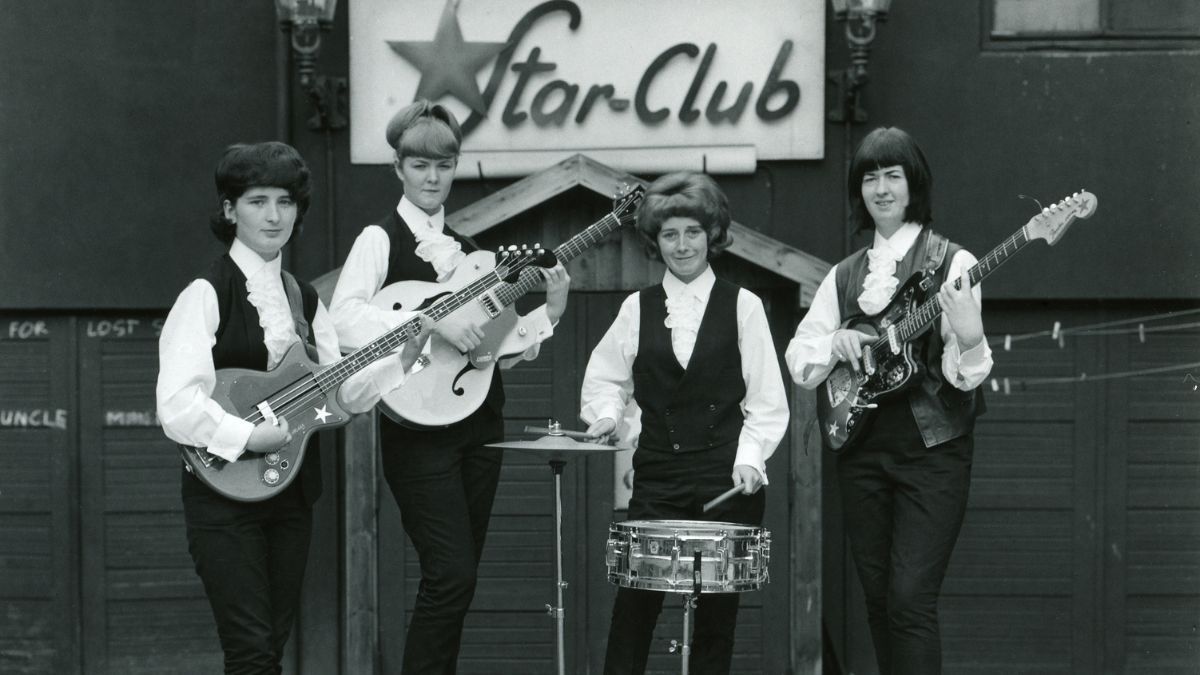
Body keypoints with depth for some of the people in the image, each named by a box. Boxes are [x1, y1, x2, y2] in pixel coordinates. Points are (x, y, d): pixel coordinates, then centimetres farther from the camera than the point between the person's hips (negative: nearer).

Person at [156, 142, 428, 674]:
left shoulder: (303, 299, 12)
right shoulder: (208, 295, -10)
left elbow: (339, 395, 10)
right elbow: (177, 404, -20)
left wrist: (402, 361, -1)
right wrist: (248, 437, -27)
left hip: (290, 488, 7)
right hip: (225, 495, -7)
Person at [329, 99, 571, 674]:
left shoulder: (466, 250, 16)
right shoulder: (382, 239, -3)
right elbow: (344, 318, -21)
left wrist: (549, 311, 0)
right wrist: (433, 322, -27)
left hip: (479, 427, 7)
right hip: (420, 427, -7)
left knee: (456, 582, 9)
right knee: (452, 575, -15)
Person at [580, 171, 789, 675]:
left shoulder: (743, 306, 4)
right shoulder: (637, 309, 10)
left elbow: (767, 401, 2)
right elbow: (604, 379, 14)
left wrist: (750, 455, -10)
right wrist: (606, 414, -7)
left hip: (729, 478, -1)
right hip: (659, 476, 1)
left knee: (718, 605, 1)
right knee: (635, 598, -7)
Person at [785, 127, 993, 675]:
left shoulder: (952, 264, -3)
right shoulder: (844, 276, 12)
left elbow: (965, 377, -9)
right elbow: (797, 361, 12)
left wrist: (969, 337, -30)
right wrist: (834, 344, -8)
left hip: (932, 447, -5)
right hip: (862, 448, 5)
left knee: (910, 600, -13)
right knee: (879, 602, 9)